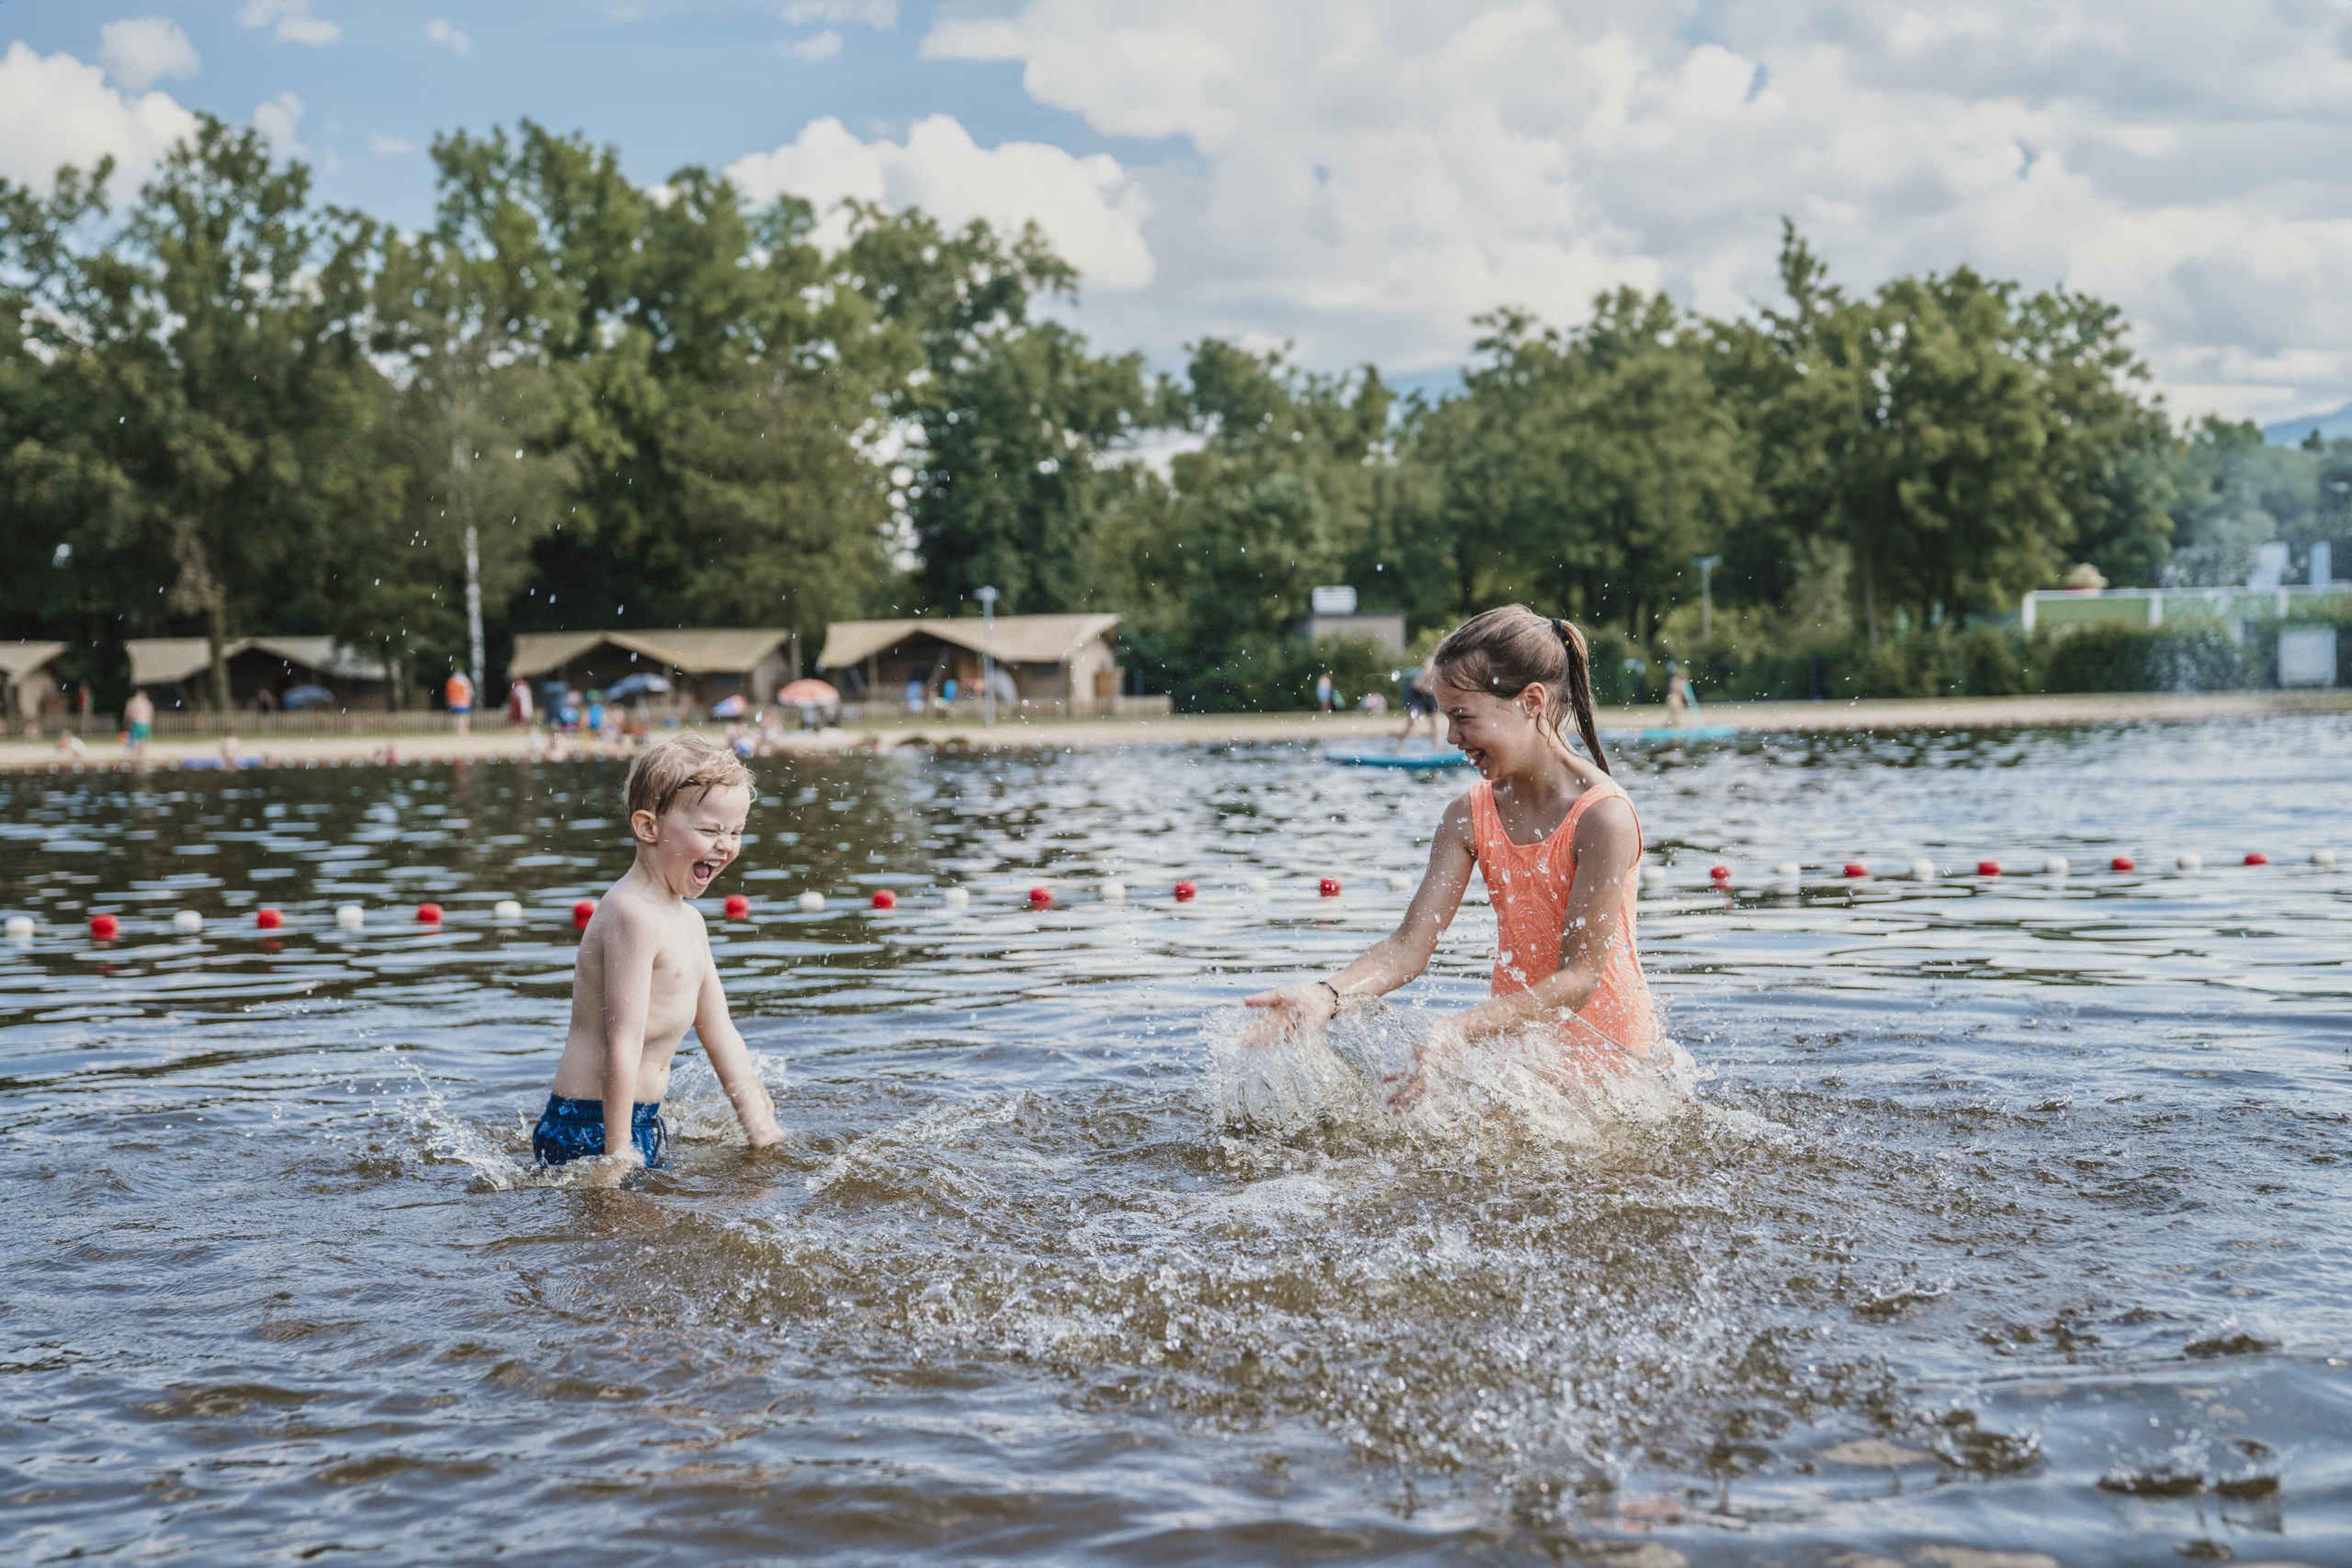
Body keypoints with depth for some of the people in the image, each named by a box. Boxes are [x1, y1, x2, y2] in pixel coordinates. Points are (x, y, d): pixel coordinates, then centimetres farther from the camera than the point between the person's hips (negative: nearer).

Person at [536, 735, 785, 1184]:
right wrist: (616, 1156, -23)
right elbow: (624, 1044, -22)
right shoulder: (634, 915, -18)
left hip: (642, 1119, 10)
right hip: (590, 1129, -10)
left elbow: (720, 1035, 18)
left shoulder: (688, 920, 14)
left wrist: (762, 1129, 16)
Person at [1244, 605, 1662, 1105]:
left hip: (1604, 1049, -5)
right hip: (1514, 1036, 5)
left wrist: (1457, 1034, -35)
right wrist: (1328, 994, -29)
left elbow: (1578, 979, -24)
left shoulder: (1603, 816, -22)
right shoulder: (1470, 815, -4)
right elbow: (1411, 945, -9)